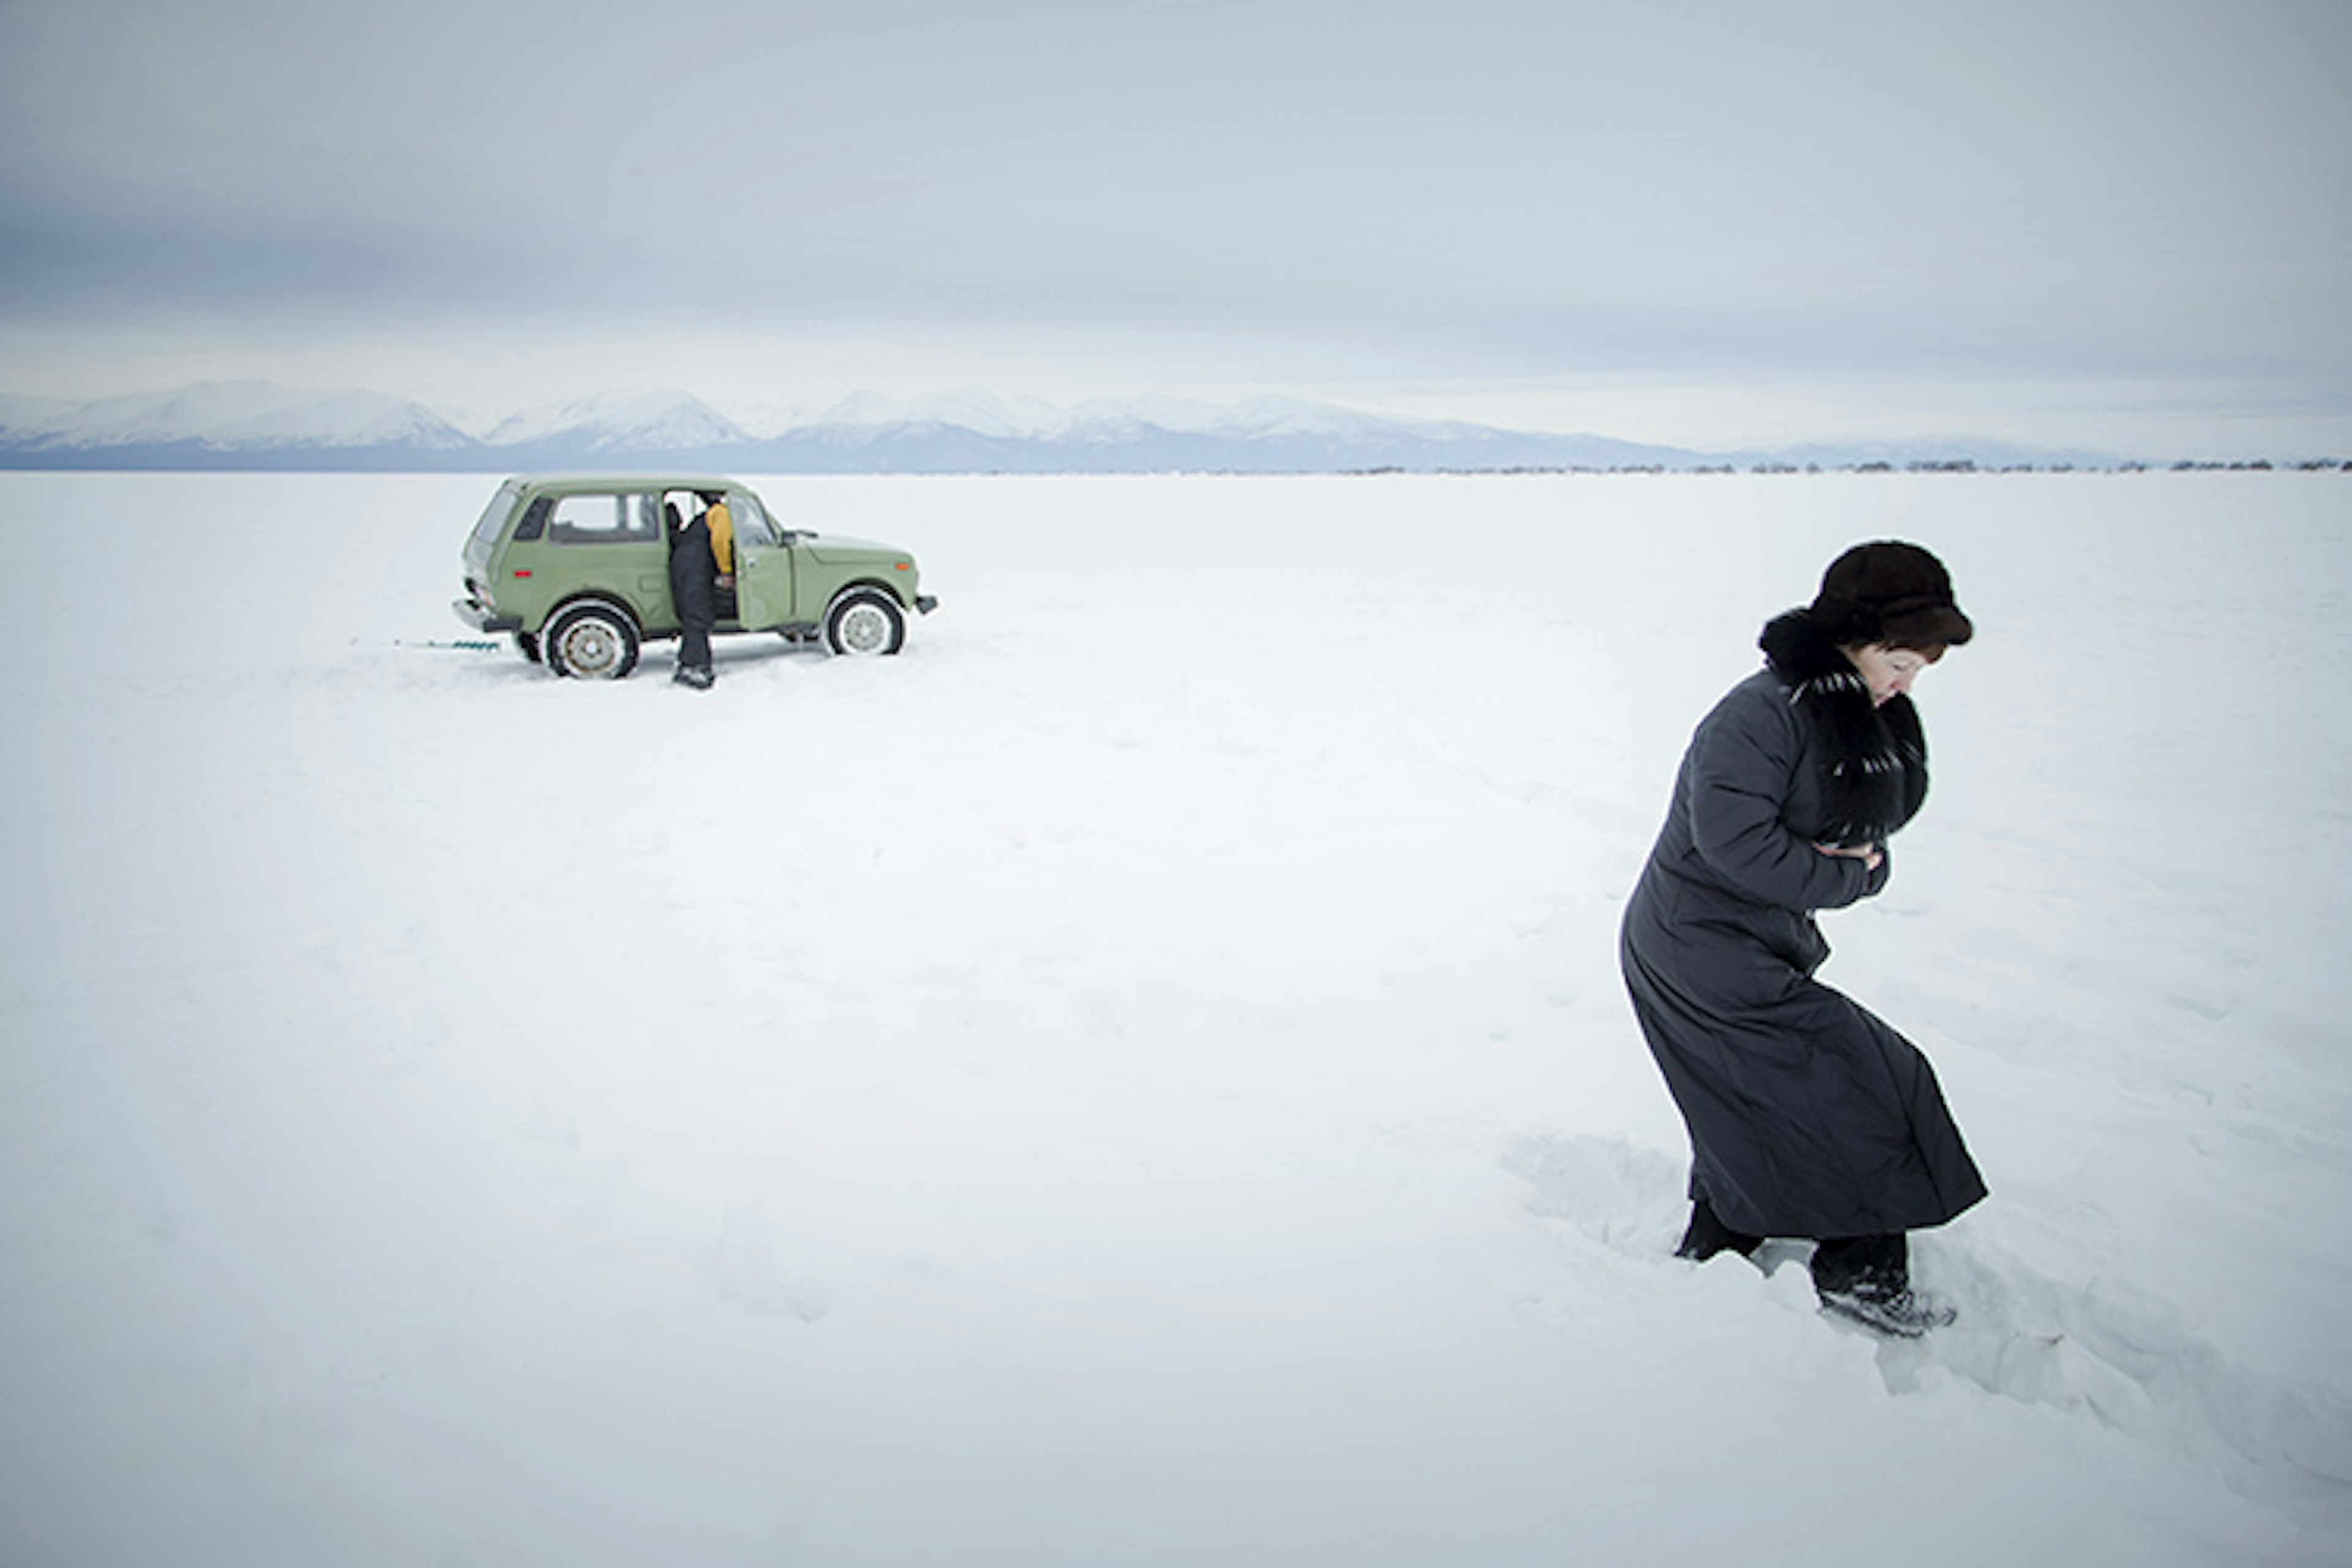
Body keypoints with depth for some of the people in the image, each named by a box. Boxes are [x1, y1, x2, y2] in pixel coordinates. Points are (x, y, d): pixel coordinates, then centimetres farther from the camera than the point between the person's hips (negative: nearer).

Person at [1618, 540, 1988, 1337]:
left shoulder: (1859, 714, 10)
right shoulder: (1763, 713, -21)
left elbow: (1872, 832, 13)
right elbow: (1735, 839, -30)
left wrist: (1864, 863, -11)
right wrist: (1845, 877, -17)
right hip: (1705, 954, -9)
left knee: (1755, 1113, 18)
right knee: (1876, 1085, -3)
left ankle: (1710, 1252, 34)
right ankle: (1862, 1273, 13)